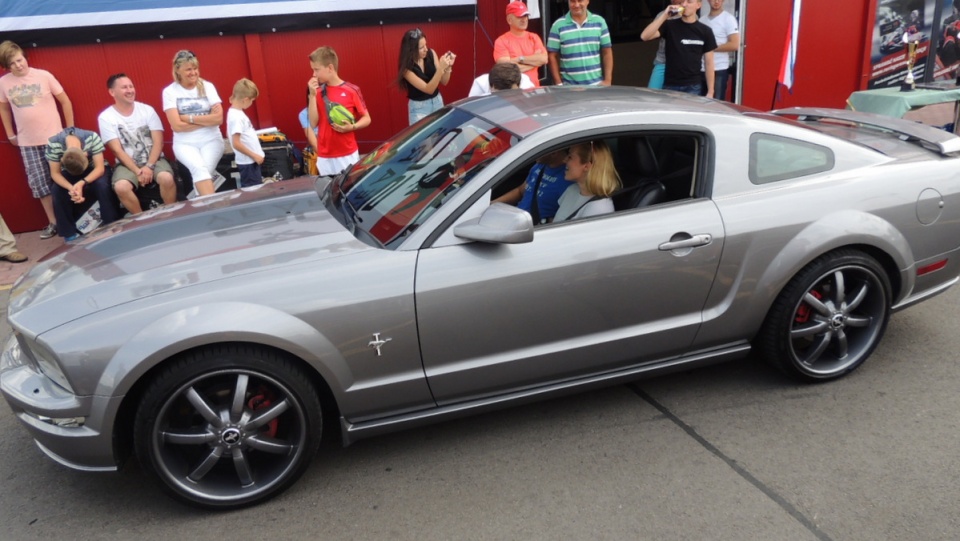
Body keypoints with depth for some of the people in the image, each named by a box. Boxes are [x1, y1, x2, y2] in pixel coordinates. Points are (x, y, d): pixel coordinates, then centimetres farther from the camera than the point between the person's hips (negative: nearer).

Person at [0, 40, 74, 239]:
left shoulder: (44, 75, -6)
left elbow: (65, 102, 1)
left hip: (54, 138, -2)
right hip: (27, 143, 2)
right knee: (39, 183, 4)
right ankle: (53, 222, 12)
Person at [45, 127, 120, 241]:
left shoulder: (93, 138, -31)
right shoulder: (53, 144, -29)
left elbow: (100, 168, -26)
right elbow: (55, 173, -21)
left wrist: (82, 183, -43)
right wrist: (71, 188, -40)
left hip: (92, 170, -1)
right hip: (68, 172, 1)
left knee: (102, 185, -31)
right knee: (57, 190, -26)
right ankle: (69, 233, -13)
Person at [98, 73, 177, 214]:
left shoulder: (147, 110, 2)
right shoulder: (105, 117, -2)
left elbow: (158, 142, -3)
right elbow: (117, 150, -7)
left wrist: (149, 166, -17)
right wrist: (138, 171, -18)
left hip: (153, 159, 1)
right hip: (127, 163, -1)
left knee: (167, 178, -32)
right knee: (121, 187, -32)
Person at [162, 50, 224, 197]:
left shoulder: (207, 86, 4)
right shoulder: (169, 92, 0)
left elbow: (218, 118, -6)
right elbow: (177, 126, -9)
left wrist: (189, 118, -10)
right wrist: (207, 120, -8)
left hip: (211, 140, 1)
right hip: (185, 143, -1)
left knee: (201, 170, -26)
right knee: (199, 168, -30)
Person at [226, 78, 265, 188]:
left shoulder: (234, 112, 8)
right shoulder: (237, 116, -20)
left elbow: (229, 134, 17)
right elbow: (236, 144, -23)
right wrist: (254, 156, -17)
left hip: (250, 160, 9)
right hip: (248, 162, -9)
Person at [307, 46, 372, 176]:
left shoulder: (351, 90, -5)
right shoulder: (318, 92, 6)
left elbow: (367, 119, 1)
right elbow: (313, 123, -2)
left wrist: (352, 127, -17)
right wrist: (313, 95, -7)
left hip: (347, 154, -3)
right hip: (324, 156, 3)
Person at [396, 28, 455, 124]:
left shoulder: (431, 54, -10)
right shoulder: (406, 67, -21)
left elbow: (444, 82, -3)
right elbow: (428, 89, -26)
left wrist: (448, 66, -21)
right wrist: (441, 68, -36)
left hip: (437, 101, 4)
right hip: (419, 107, -4)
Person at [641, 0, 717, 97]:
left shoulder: (705, 31, 3)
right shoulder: (669, 25, 2)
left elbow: (708, 63, 5)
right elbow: (644, 36, -13)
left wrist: (710, 92, 1)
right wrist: (664, 16, -19)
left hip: (693, 87, 0)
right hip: (670, 86, 0)